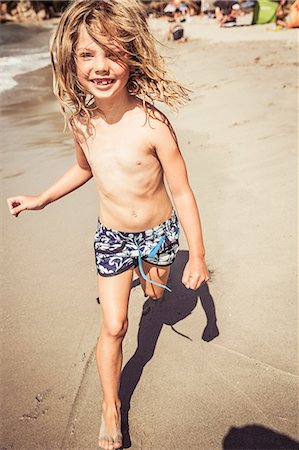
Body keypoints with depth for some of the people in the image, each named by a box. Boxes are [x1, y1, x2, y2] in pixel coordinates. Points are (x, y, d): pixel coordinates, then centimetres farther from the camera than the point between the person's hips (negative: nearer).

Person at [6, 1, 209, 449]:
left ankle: (145, 272, 67)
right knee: (114, 326, 3)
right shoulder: (81, 121, -14)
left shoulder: (152, 124, -27)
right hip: (111, 237, 2)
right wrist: (42, 198, 10)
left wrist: (197, 256, -13)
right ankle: (110, 406, 26)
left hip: (159, 231, -1)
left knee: (155, 293, 27)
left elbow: (182, 192, -18)